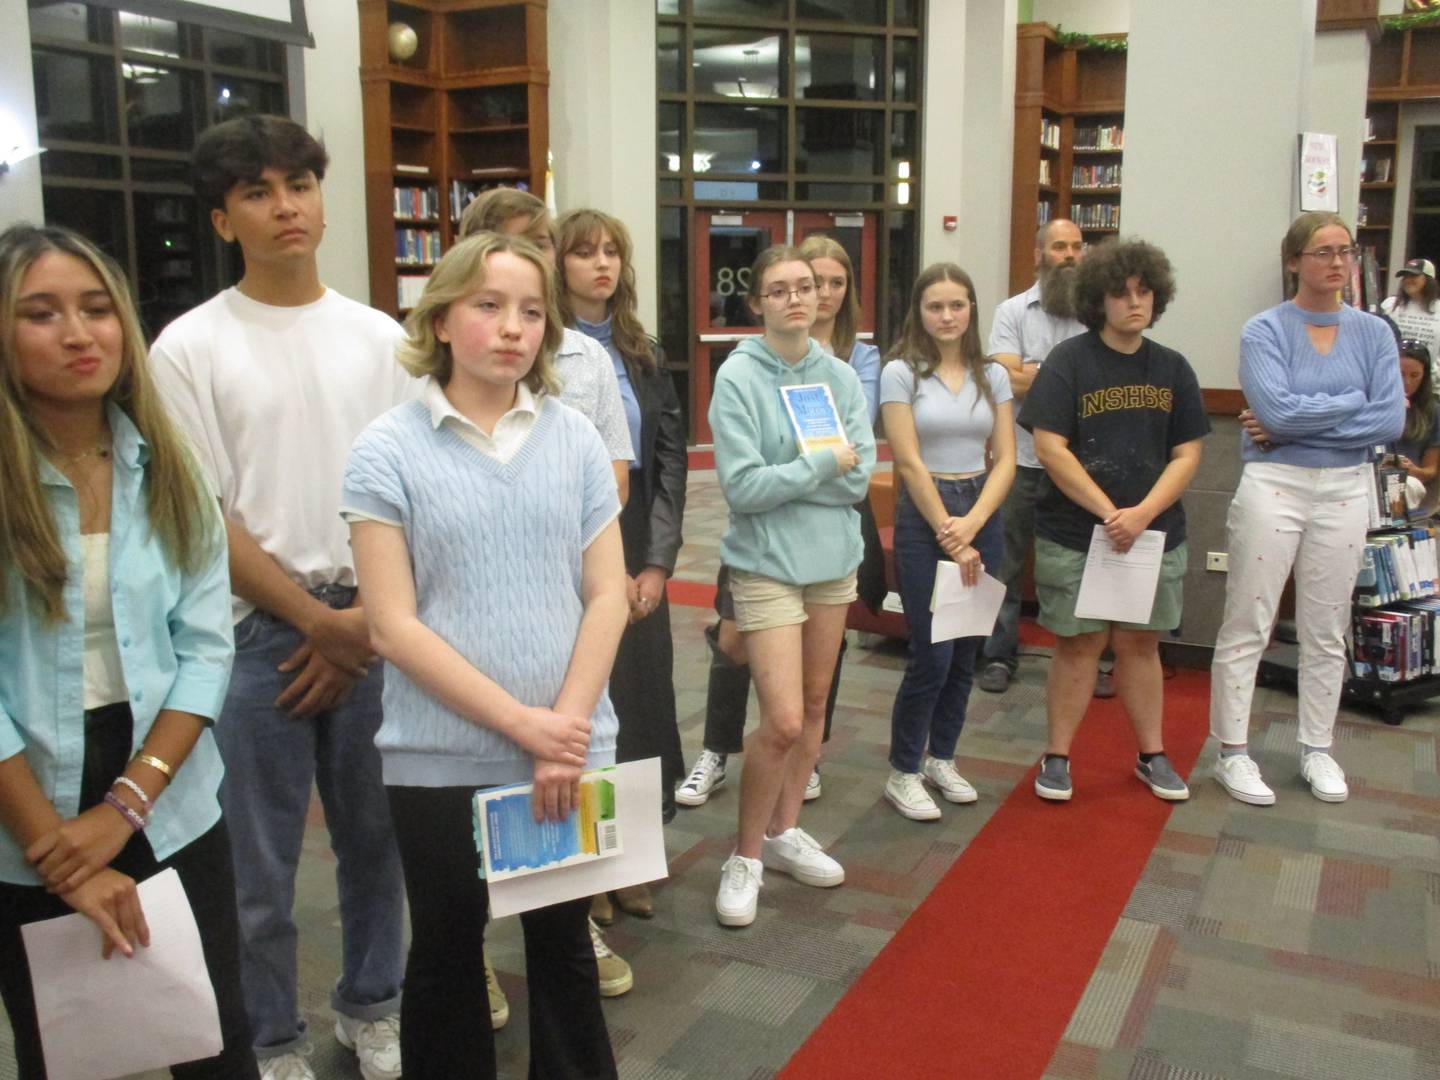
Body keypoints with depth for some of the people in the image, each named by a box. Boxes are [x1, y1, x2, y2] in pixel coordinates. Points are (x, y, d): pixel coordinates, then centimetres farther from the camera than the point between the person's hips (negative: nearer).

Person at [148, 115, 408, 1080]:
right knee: (261, 859, 7)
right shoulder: (191, 347, -4)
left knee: (376, 834, 13)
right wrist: (317, 620, -9)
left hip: (373, 627, 3)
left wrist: (368, 619, -4)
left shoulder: (379, 337, 5)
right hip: (256, 632, -2)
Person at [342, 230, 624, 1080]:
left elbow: (608, 596, 0)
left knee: (565, 944, 17)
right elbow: (394, 627, -10)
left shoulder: (576, 439, 1)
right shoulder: (388, 451, -7)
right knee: (447, 951, 16)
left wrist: (564, 728, -10)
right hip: (441, 758, -2)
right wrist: (522, 723, -15)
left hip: (572, 751, 2)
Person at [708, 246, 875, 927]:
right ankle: (745, 857, 10)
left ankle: (784, 832, 32)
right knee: (783, 721, -9)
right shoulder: (737, 378, -11)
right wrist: (825, 464, -12)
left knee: (814, 705, 14)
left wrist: (785, 476, -14)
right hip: (767, 565, -5)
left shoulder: (840, 377, 3)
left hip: (834, 559, 6)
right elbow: (742, 487, -19)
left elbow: (861, 474, -5)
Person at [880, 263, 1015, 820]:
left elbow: (1005, 460, 3)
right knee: (932, 655, -6)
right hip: (924, 517, -4)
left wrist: (971, 525, -12)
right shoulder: (901, 373, -4)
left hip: (982, 513, 4)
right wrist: (950, 537, -12)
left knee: (965, 652, 10)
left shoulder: (993, 375, 8)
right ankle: (903, 774, 10)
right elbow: (910, 464, -9)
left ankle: (941, 759, 28)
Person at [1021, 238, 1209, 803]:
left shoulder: (1172, 369, 7)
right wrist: (1109, 512, -16)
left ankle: (1152, 755, 26)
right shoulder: (1069, 361, -4)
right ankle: (1057, 757, 16)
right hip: (1074, 535, -3)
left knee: (1139, 644, 12)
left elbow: (1187, 454, 4)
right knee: (1079, 645, 3)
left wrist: (1142, 514, -12)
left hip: (1155, 534, 3)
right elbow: (1050, 448, -12)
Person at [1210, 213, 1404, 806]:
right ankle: (1232, 752, 10)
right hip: (1272, 487, -3)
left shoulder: (1374, 333, 5)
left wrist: (1297, 424, -12)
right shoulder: (1264, 331, -5)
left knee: (1326, 631, 12)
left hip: (1345, 492, 4)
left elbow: (1391, 422, -6)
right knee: (1246, 627, 0)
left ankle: (1317, 750, 25)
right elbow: (1278, 409, -19)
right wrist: (1357, 402, -9)